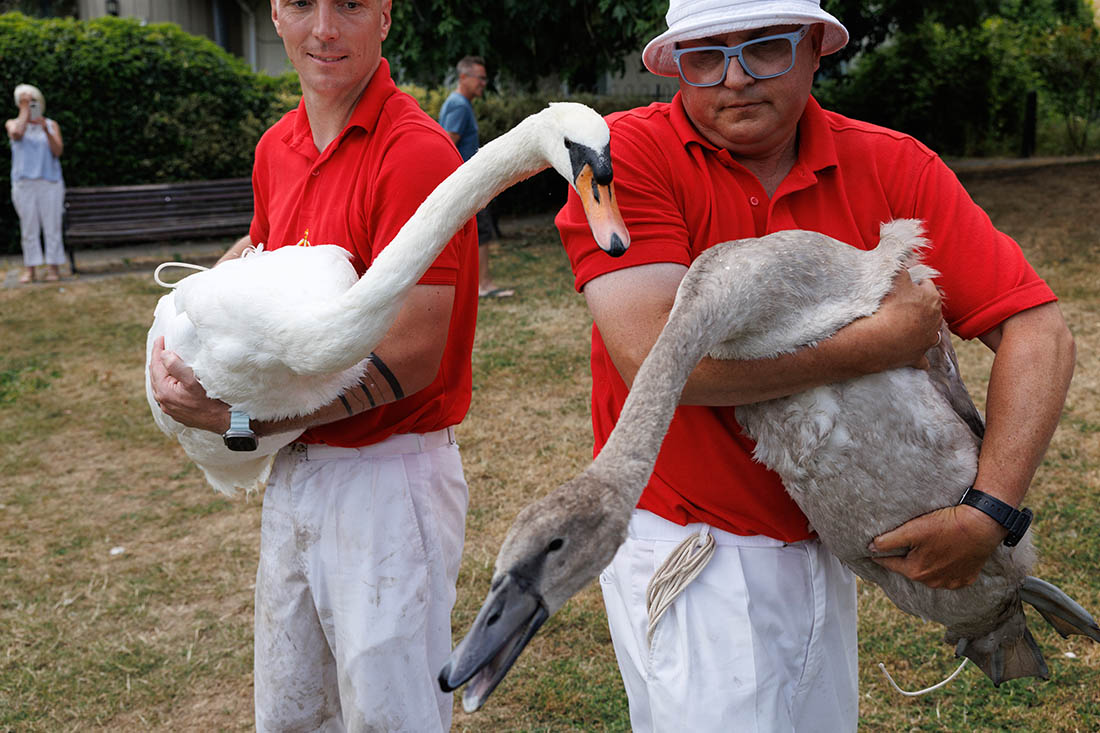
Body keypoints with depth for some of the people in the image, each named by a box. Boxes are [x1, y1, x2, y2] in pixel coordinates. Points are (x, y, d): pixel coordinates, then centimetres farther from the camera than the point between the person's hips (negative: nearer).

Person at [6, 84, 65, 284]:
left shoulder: (51, 125, 11)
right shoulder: (13, 124, 10)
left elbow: (58, 151, -1)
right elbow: (17, 133, -15)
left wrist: (46, 131, -16)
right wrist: (24, 110, -5)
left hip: (50, 182, 0)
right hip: (23, 183, 0)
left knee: (52, 226, -3)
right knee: (28, 228, 0)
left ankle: (53, 267, 3)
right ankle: (29, 269, 5)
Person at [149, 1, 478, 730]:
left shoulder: (416, 151, -18)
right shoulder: (276, 147, 7)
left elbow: (409, 355, -22)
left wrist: (246, 419, -18)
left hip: (387, 473, -8)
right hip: (295, 471, 8)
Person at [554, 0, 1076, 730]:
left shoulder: (894, 167, -5)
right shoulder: (630, 153, -15)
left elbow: (1038, 330, -6)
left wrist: (989, 511, -19)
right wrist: (885, 338, -21)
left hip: (822, 546, 4)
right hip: (687, 544, -4)